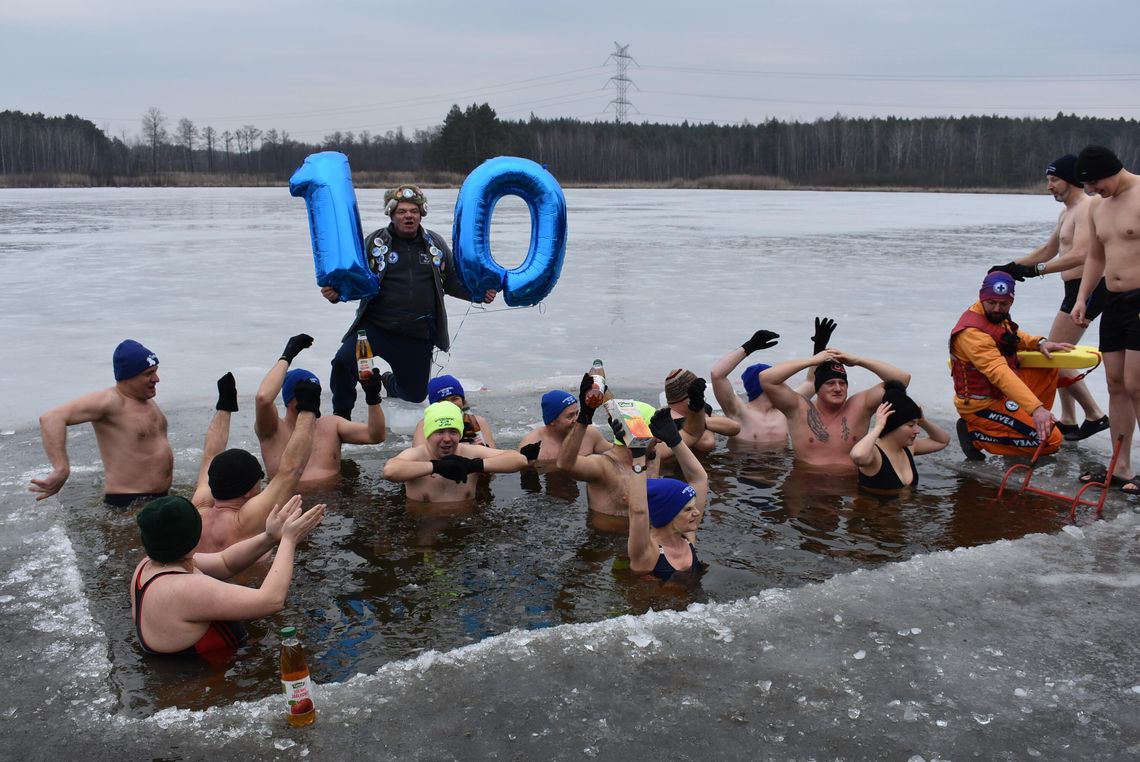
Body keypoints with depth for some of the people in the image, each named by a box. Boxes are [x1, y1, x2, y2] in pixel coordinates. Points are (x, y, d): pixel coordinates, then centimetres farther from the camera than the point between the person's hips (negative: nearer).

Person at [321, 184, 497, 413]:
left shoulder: (435, 243, 7)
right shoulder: (375, 242, 0)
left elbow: (453, 281, 14)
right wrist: (337, 293, -19)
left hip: (418, 336, 2)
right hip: (375, 326, -2)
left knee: (415, 394, 12)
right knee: (344, 361, -26)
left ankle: (391, 382, 50)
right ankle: (341, 414, 1)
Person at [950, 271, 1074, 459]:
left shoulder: (996, 317, 0)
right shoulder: (972, 332, -29)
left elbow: (1012, 337, 20)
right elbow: (999, 374, -39)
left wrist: (1040, 343, -2)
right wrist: (1036, 408, -47)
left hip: (1000, 392, 9)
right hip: (982, 405, -9)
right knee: (1050, 439, -11)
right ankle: (976, 434, -6)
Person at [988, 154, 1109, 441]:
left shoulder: (1086, 208, -15)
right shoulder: (1067, 212, 17)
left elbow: (1079, 255, -28)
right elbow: (1049, 250, 28)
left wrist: (1034, 270, -29)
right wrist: (1012, 266, 19)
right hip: (1076, 289, 11)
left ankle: (1095, 415, -2)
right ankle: (1068, 421, 23)